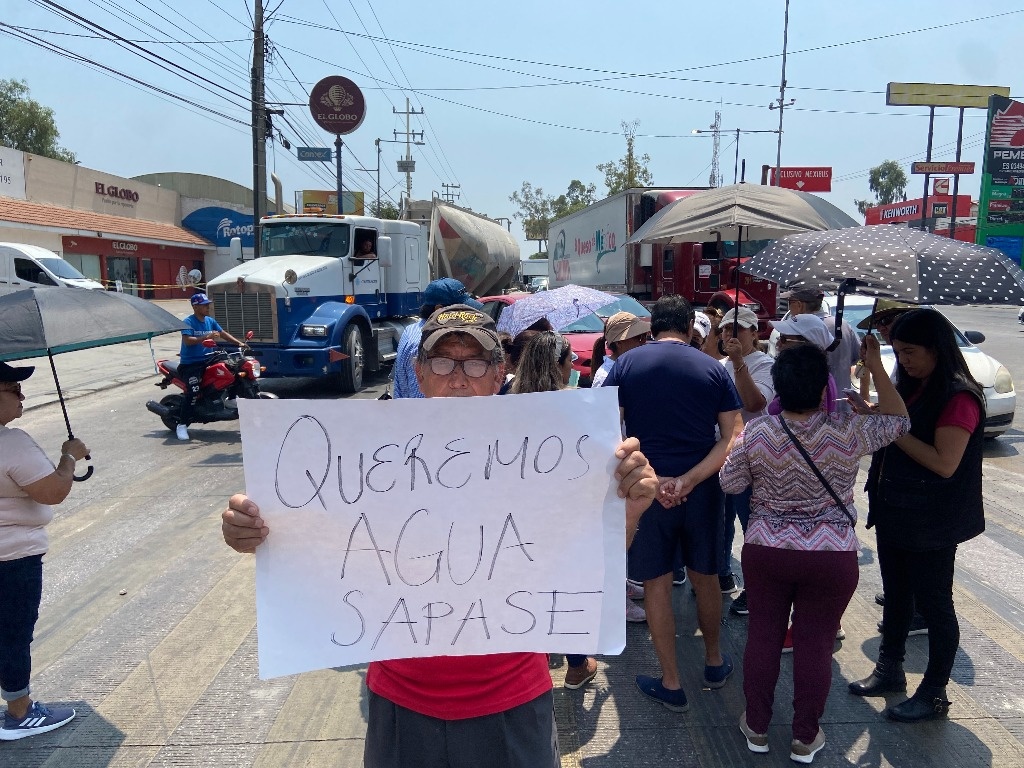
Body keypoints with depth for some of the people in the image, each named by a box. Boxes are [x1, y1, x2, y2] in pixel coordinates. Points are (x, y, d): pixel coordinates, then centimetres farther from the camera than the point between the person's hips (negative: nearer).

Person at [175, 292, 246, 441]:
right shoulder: (188, 322, -8)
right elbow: (187, 340, -22)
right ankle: (182, 425, -18)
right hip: (190, 363, -7)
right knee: (193, 391, -25)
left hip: (208, 360, 7)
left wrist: (239, 343, 3)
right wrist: (207, 337, -32)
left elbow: (222, 333, 16)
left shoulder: (210, 321, 13)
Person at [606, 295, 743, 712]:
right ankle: (714, 662, 39)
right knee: (705, 577, 20)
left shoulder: (626, 364, -3)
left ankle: (671, 684, 20)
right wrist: (689, 480, -14)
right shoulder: (713, 368, 0)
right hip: (702, 489, 2)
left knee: (656, 583, 10)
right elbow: (732, 437, -6)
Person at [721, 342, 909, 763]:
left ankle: (757, 727, 28)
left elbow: (730, 483, -2)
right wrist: (877, 369, 5)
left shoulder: (755, 431, -12)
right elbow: (898, 421, 3)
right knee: (816, 643, 11)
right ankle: (804, 738, 25)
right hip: (832, 557, -1)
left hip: (765, 551, 1)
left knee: (763, 635, 14)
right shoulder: (847, 431, -14)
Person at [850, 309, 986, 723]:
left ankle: (934, 693, 21)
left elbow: (945, 463, -24)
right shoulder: (913, 389, 8)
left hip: (930, 521, -8)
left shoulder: (959, 398, -18)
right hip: (894, 512, 8)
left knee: (933, 603, 6)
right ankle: (890, 669, 35)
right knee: (896, 595, 19)